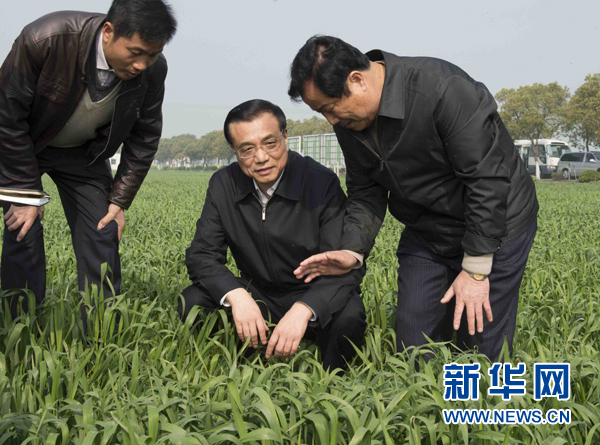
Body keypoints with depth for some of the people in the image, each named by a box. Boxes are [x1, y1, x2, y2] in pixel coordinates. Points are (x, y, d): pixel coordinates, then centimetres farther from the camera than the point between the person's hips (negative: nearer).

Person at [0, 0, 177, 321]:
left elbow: (144, 138, -5)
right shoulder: (44, 39, -35)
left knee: (101, 234, -5)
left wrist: (120, 199, -9)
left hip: (83, 153, 3)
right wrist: (26, 191, -21)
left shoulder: (153, 69, -22)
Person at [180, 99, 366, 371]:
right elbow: (201, 255, -7)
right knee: (192, 302, -19)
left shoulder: (322, 184, -17)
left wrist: (304, 309, -42)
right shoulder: (223, 185, -4)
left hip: (314, 298, -3)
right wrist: (235, 295, -29)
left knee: (348, 316, -34)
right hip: (257, 296, 3)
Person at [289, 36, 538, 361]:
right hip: (425, 233, 6)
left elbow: (488, 179, -25)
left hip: (494, 227, -6)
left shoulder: (443, 89, -28)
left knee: (482, 352, -4)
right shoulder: (349, 122, -5)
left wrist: (476, 270, -22)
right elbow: (366, 193, 4)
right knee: (414, 349, 4)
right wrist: (352, 251, -14)